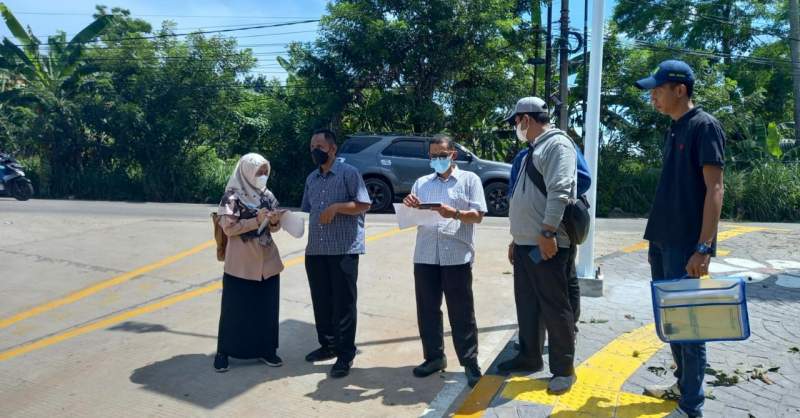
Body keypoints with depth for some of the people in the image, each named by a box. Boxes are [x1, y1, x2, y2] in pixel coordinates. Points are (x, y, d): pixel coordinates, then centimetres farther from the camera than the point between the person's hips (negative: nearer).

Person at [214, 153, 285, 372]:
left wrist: (274, 221, -10)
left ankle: (266, 349, 22)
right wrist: (256, 220, -20)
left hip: (267, 261, 5)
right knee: (234, 307, 4)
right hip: (241, 263, -5)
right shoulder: (233, 196, -8)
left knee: (267, 307, 9)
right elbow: (229, 228, -14)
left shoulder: (267, 195, 8)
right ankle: (223, 351, 17)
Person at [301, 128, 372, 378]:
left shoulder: (348, 173, -3)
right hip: (315, 250, 6)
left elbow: (364, 205, -9)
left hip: (344, 250, -6)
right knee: (321, 301, 13)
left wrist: (337, 207, -18)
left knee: (343, 303, -1)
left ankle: (346, 355, 8)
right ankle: (327, 345, 28)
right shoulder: (311, 179, 17)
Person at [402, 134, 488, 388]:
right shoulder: (421, 183, 18)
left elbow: (478, 215, -1)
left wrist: (456, 213, -19)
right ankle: (434, 357, 23)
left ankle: (470, 362, 9)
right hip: (425, 255, 4)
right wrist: (410, 208, -4)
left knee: (462, 312, 0)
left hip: (457, 256, -4)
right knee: (427, 310, 9)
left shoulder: (469, 179, 7)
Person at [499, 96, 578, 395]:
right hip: (525, 244, 10)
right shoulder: (534, 149, 21)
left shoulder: (558, 144, -9)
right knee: (527, 304, 16)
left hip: (546, 245, -10)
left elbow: (559, 191, -21)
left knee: (554, 308, -1)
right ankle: (529, 357, 28)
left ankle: (563, 369, 10)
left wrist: (548, 232, -25)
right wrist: (517, 237, 22)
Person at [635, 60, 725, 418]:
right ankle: (683, 384, 32)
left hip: (687, 244, -8)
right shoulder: (674, 129, 14)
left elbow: (714, 190, -16)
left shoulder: (704, 126, -11)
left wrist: (703, 248, -22)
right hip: (663, 240, 8)